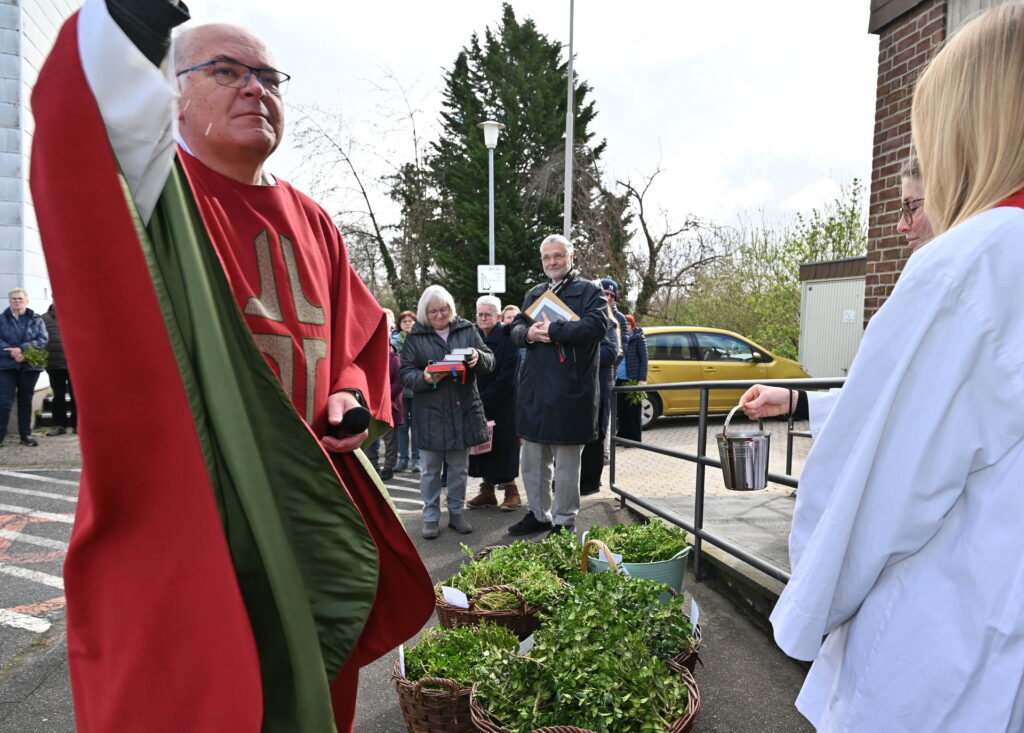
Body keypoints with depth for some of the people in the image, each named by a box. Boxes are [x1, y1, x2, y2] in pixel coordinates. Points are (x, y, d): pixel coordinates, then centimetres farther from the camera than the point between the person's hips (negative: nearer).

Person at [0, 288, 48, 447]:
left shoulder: (36, 320, 7)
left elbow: (43, 339, -5)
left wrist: (22, 349, -17)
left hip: (30, 366, 1)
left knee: (26, 401, 9)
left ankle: (26, 435, 17)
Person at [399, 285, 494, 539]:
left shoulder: (467, 330, 5)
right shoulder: (415, 337, 0)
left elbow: (490, 362, 3)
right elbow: (406, 374, -3)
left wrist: (478, 356, -19)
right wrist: (426, 378, -24)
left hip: (464, 410, 2)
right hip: (430, 413, -2)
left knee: (459, 467, 13)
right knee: (431, 469, 8)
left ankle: (456, 513, 28)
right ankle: (431, 517, 21)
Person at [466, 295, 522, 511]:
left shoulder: (507, 339, -11)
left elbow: (505, 379, -15)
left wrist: (484, 400, -16)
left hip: (502, 404, -5)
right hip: (477, 403, 5)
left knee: (502, 445, 0)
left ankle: (511, 491, 12)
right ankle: (487, 491, 18)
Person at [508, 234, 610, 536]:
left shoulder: (590, 291, -1)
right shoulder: (534, 294, 18)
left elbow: (597, 325, -18)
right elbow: (516, 328, 13)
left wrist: (552, 330, -20)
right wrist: (528, 333, -10)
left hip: (571, 388, -6)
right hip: (534, 387, 6)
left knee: (566, 462, 4)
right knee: (532, 459, 15)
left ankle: (564, 521, 18)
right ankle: (538, 514, 31)